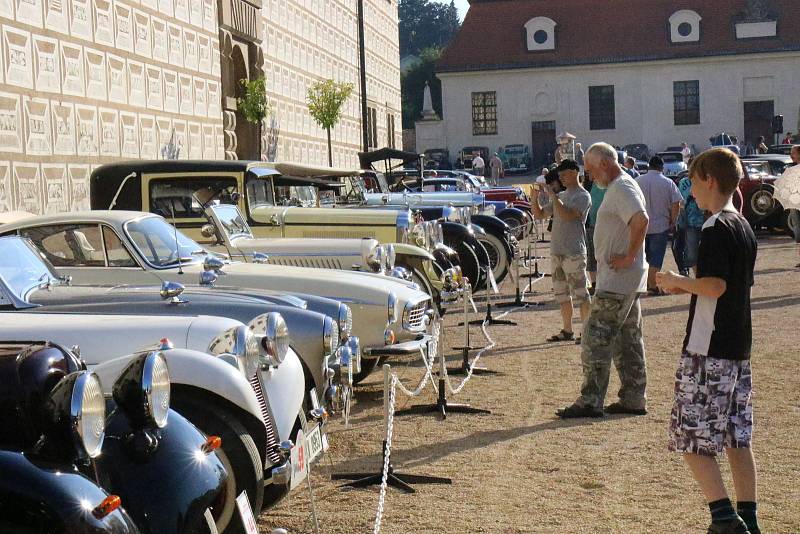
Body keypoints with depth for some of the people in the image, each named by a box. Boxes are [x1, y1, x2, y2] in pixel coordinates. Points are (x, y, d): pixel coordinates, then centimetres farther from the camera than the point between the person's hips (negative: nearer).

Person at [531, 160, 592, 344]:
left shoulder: (582, 196, -8)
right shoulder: (560, 196, 17)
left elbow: (568, 215, -23)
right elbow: (540, 214, 17)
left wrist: (553, 196, -19)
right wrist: (534, 198, 1)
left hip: (574, 253, -8)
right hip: (556, 251, 8)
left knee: (580, 293, -5)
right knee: (561, 293, 12)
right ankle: (567, 330, 19)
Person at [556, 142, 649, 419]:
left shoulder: (622, 188, -15)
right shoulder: (620, 187, 18)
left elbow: (641, 220, -30)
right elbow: (635, 222, 26)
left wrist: (629, 257, -23)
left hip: (616, 281, -11)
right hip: (627, 281, 11)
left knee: (596, 339, -8)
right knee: (628, 340, 13)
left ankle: (590, 401, -5)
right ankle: (634, 399, 19)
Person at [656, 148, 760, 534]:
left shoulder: (716, 229, -15)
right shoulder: (744, 228, 13)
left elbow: (714, 285, -24)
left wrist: (679, 282, -8)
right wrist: (688, 287, 16)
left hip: (707, 350, -9)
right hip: (739, 348, 9)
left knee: (692, 438, -3)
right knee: (737, 439, 12)